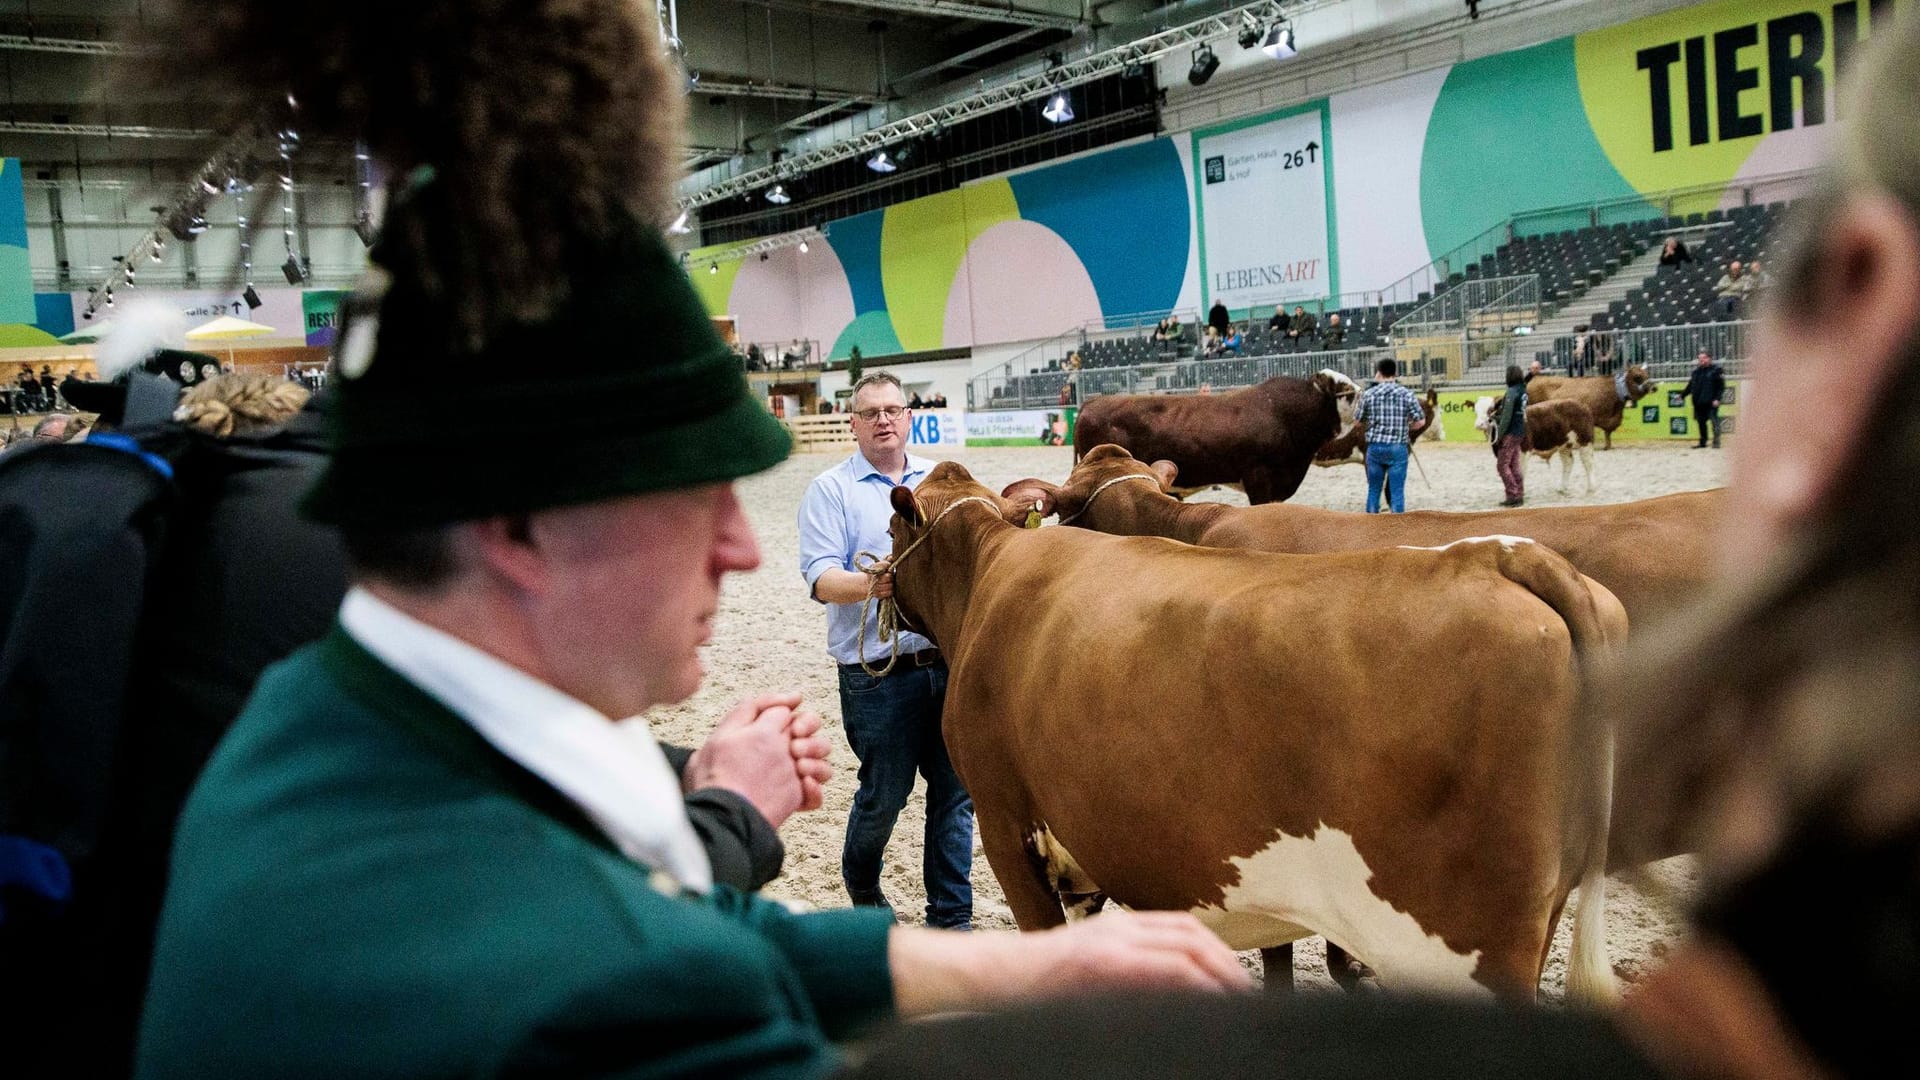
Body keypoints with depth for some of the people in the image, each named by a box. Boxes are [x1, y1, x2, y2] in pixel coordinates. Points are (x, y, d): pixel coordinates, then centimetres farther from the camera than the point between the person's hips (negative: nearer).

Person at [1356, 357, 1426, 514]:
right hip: (1398, 448, -2)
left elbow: (1357, 419, 9)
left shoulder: (1369, 394, -1)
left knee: (1373, 489, 12)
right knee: (1397, 490, 2)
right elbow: (1421, 422, -2)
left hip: (1375, 447, 2)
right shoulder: (1407, 394, -3)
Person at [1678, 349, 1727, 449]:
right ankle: (1703, 442, 20)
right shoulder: (1696, 371, 16)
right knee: (1701, 422, 11)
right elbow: (1690, 386, 21)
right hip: (1698, 403, 6)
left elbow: (1721, 386, -5)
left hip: (1711, 403, -6)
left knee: (1714, 421, -8)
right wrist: (1682, 395, 11)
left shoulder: (1716, 370, 0)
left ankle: (1716, 442, -6)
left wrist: (1717, 399, -14)